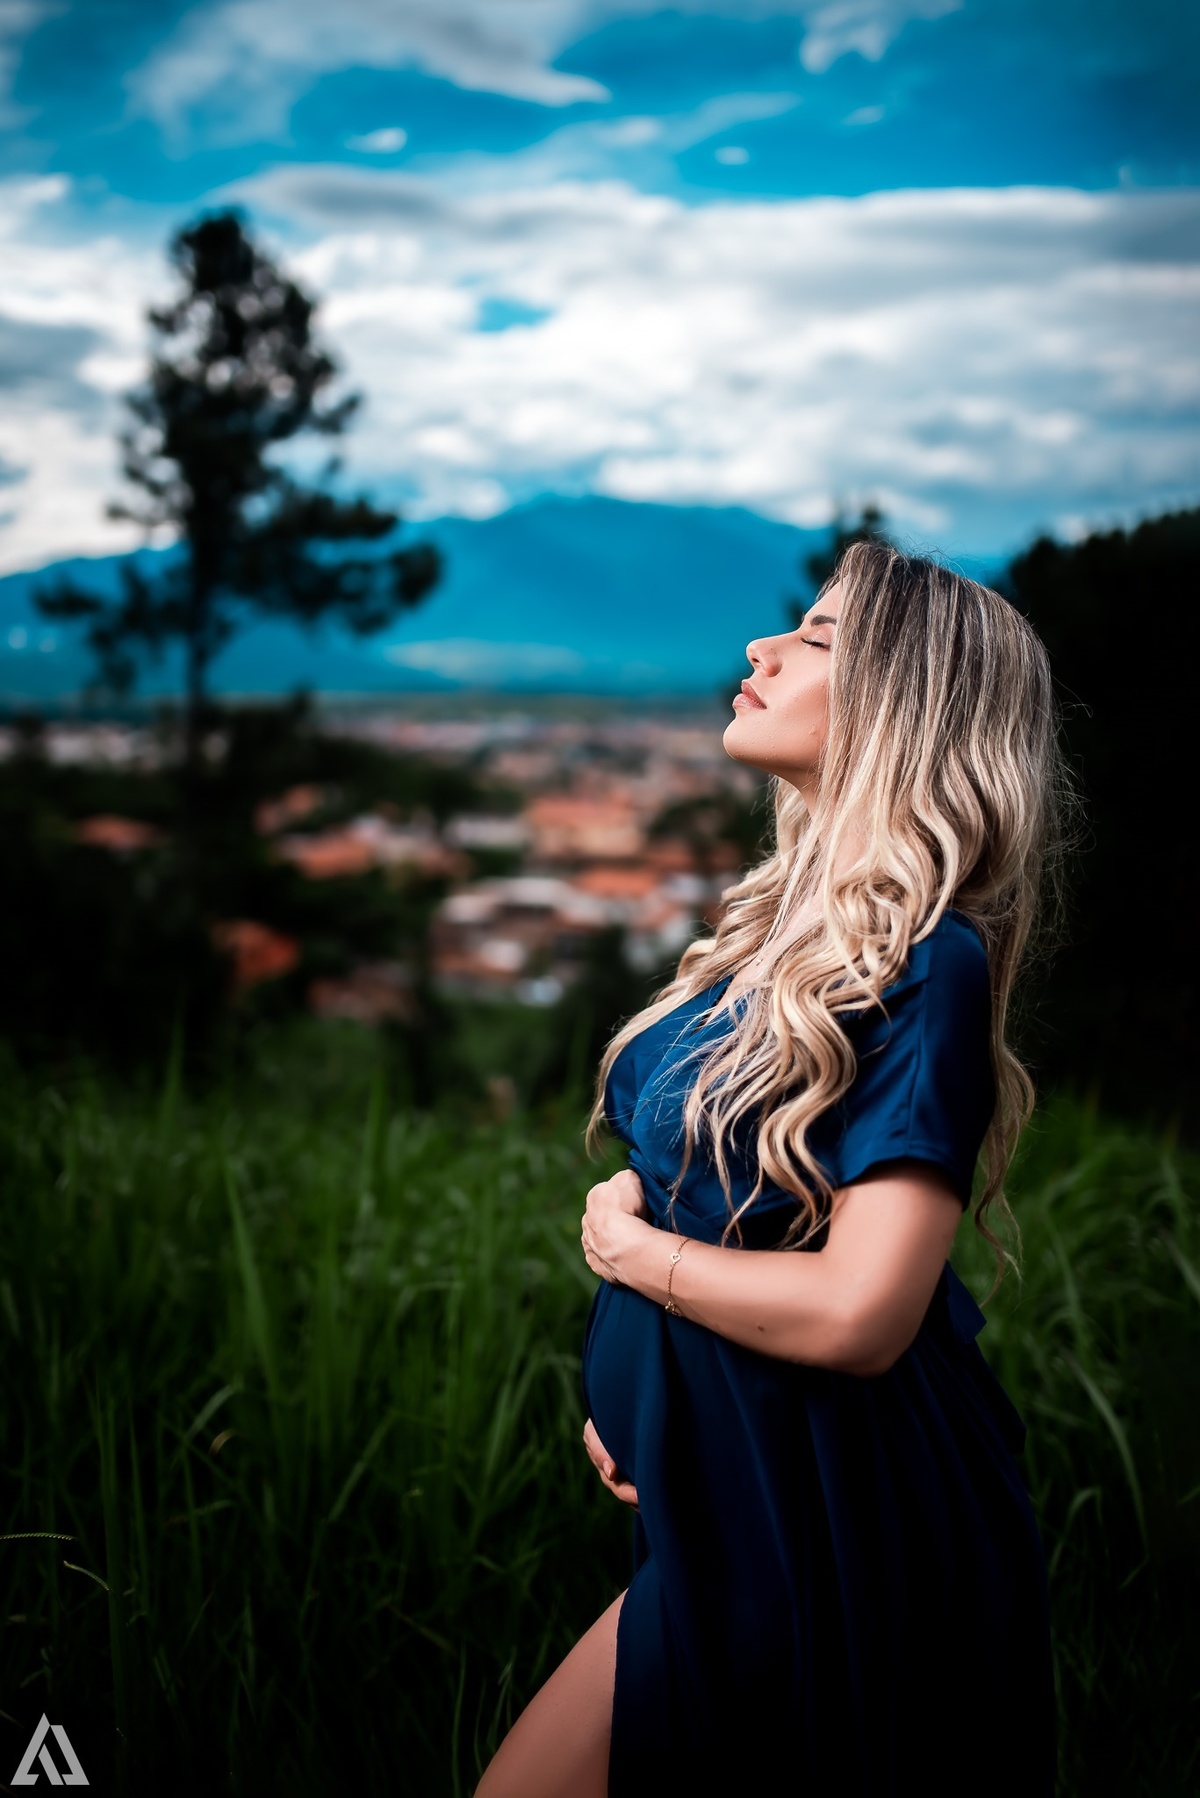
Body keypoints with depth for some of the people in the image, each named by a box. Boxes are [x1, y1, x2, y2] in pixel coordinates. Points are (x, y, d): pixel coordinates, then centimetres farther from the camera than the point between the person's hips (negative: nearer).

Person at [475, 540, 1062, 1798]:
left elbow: (857, 1311, -27)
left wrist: (629, 1247, -12)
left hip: (830, 1541, -8)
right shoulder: (785, 924, 6)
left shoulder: (924, 963, -20)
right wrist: (629, 1389, 2)